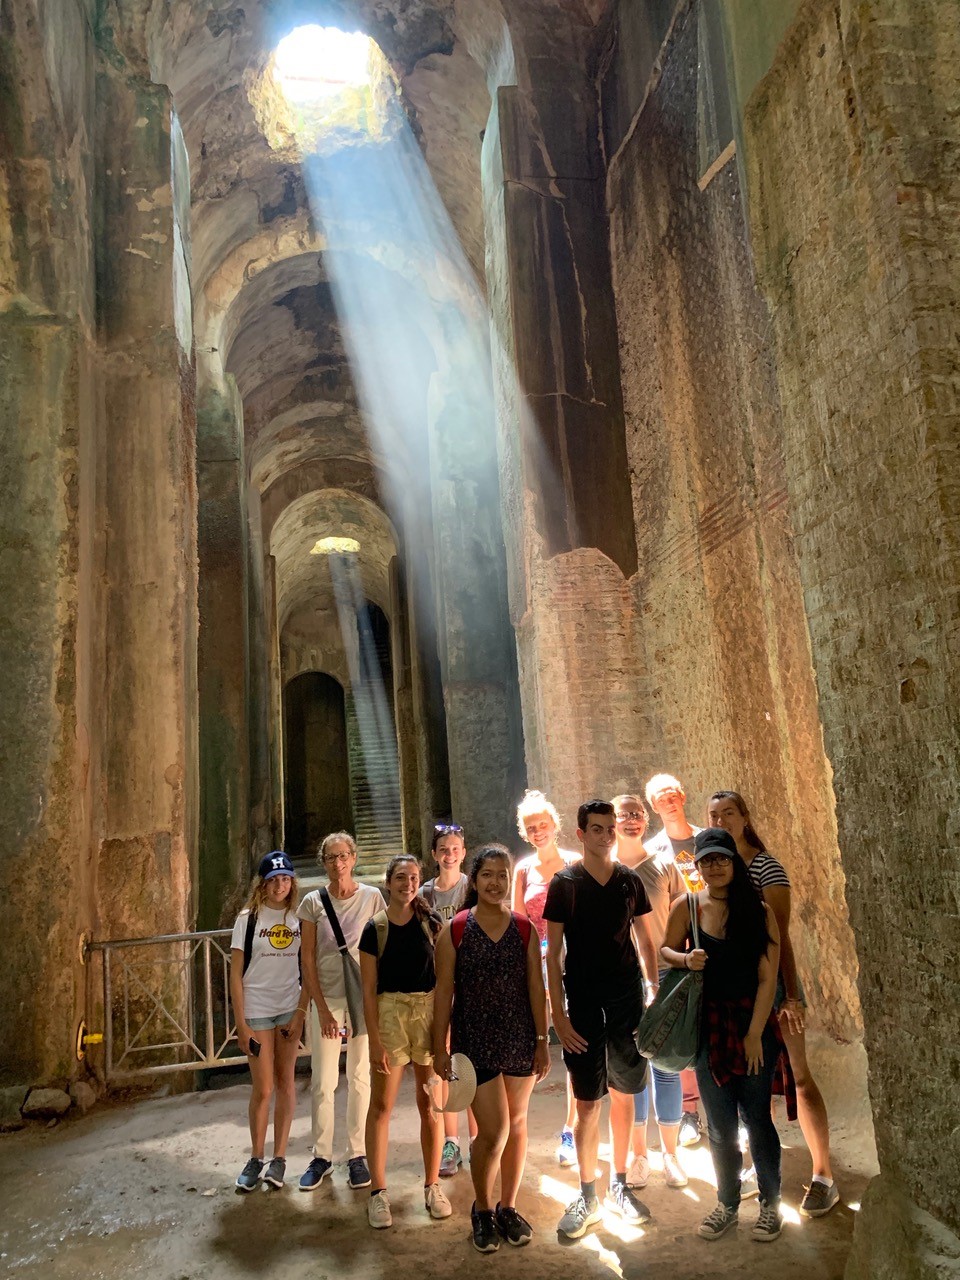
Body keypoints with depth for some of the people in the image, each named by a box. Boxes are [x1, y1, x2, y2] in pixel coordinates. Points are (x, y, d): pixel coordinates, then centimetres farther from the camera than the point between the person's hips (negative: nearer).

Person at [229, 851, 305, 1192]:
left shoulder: (298, 918, 3)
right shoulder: (249, 918, -4)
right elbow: (236, 974, -4)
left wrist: (300, 1013, -4)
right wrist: (241, 1024, -8)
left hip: (290, 1010, 2)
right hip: (256, 1010, -2)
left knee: (285, 1084, 6)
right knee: (263, 1089, 1)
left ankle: (279, 1158, 17)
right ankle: (256, 1159, 19)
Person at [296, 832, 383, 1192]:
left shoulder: (372, 897, -1)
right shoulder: (313, 902, 0)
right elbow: (308, 960, 0)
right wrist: (322, 1008, -5)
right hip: (326, 999, 1)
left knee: (360, 1078, 7)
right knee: (322, 1082, 5)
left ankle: (357, 1155, 20)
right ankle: (321, 1156, 20)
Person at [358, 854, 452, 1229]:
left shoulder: (431, 923, 3)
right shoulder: (375, 928, -2)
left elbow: (444, 977, 4)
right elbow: (369, 989, -1)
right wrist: (375, 1039, -7)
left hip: (430, 1012, 1)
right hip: (389, 1013, -1)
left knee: (430, 1105, 9)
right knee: (381, 1106, 4)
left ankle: (432, 1186, 24)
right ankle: (378, 1191, 17)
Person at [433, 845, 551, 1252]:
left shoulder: (524, 930, -1)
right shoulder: (454, 930, -7)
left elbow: (536, 988, 2)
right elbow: (444, 992, -4)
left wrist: (542, 1042, 1)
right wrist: (440, 1048, -4)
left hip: (520, 1040, 3)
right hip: (475, 1040, -3)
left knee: (516, 1124, 13)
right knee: (493, 1129, -5)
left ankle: (508, 1207, 33)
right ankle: (482, 1209, 21)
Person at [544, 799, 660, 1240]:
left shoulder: (630, 881, 5)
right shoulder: (564, 883, -4)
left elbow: (646, 942, 12)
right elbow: (552, 952, -4)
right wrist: (557, 1013, -9)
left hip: (627, 999, 3)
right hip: (584, 1004, -3)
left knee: (623, 1096, 11)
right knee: (588, 1103, 1)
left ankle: (618, 1186, 27)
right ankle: (587, 1196, 17)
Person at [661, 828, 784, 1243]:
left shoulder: (758, 910, -7)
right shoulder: (686, 907, -3)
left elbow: (768, 977, -8)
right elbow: (666, 949, 10)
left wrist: (754, 1033, -11)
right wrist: (686, 959, -13)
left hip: (753, 1023, -2)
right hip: (708, 1026, 2)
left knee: (756, 1117, 6)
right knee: (719, 1122, 12)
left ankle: (770, 1205, 27)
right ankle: (727, 1204, 30)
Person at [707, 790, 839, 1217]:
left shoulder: (766, 867, -11)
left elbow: (781, 933, -13)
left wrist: (791, 994, -17)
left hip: (770, 979, -5)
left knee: (797, 1077, -1)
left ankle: (823, 1176, 10)